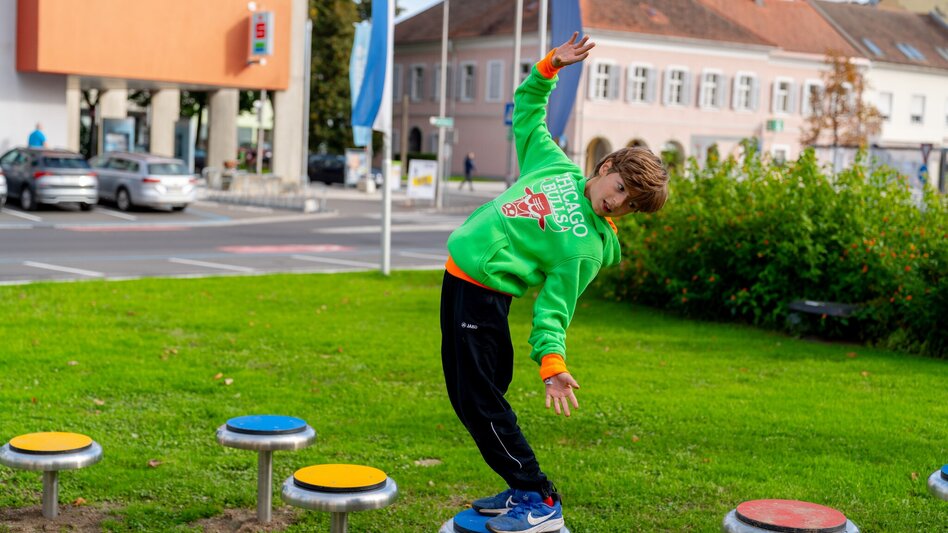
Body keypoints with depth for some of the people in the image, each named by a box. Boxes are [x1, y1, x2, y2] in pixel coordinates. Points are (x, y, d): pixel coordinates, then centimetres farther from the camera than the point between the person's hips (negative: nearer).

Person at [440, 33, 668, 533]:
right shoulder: (556, 165, 5)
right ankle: (522, 487, 23)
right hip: (460, 269, 8)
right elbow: (526, 115, 19)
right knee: (471, 396, 12)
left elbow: (554, 308, -17)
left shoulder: (583, 245, -15)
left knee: (481, 402, -8)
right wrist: (550, 66, 9)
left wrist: (552, 361, -31)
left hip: (480, 292, -8)